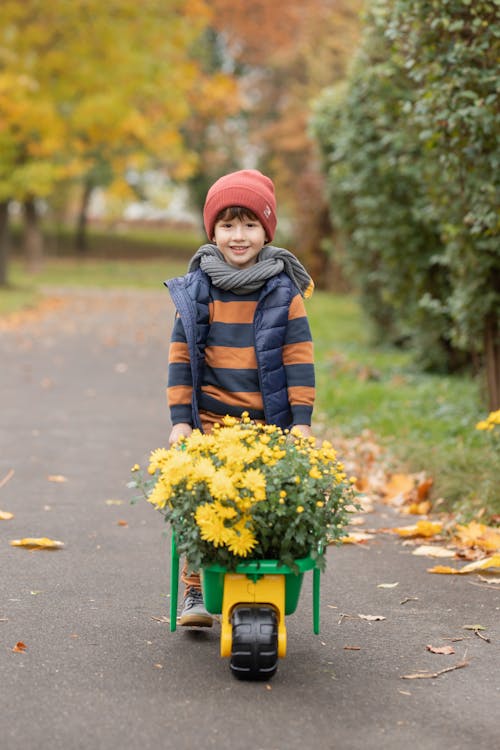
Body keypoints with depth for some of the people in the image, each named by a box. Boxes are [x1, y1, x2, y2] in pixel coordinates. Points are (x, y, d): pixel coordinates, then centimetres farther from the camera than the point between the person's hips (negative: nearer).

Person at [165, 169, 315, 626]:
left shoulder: (284, 292, 1)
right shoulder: (196, 290, 4)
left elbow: (299, 358, 1)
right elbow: (181, 357, 6)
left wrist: (302, 419, -4)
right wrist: (180, 418, 2)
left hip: (269, 425, -1)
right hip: (210, 421, 1)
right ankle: (195, 593, 13)